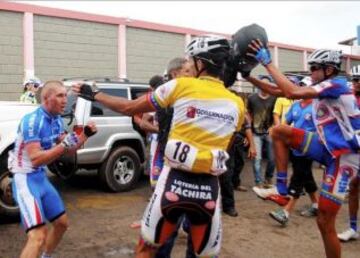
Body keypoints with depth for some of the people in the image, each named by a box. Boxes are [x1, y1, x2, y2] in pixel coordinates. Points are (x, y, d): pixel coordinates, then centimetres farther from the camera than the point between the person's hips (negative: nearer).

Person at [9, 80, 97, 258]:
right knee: (38, 236, -19)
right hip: (26, 179, -9)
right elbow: (35, 159, -28)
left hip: (42, 177, 9)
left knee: (62, 223, 20)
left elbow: (68, 150, 9)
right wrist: (64, 145, -34)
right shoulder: (32, 121, -21)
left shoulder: (57, 121, 4)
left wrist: (85, 135, -6)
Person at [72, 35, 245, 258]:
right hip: (209, 188, 2)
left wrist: (94, 95, 19)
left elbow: (129, 108, 4)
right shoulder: (237, 104, 6)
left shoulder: (181, 86, -3)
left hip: (175, 181, -2)